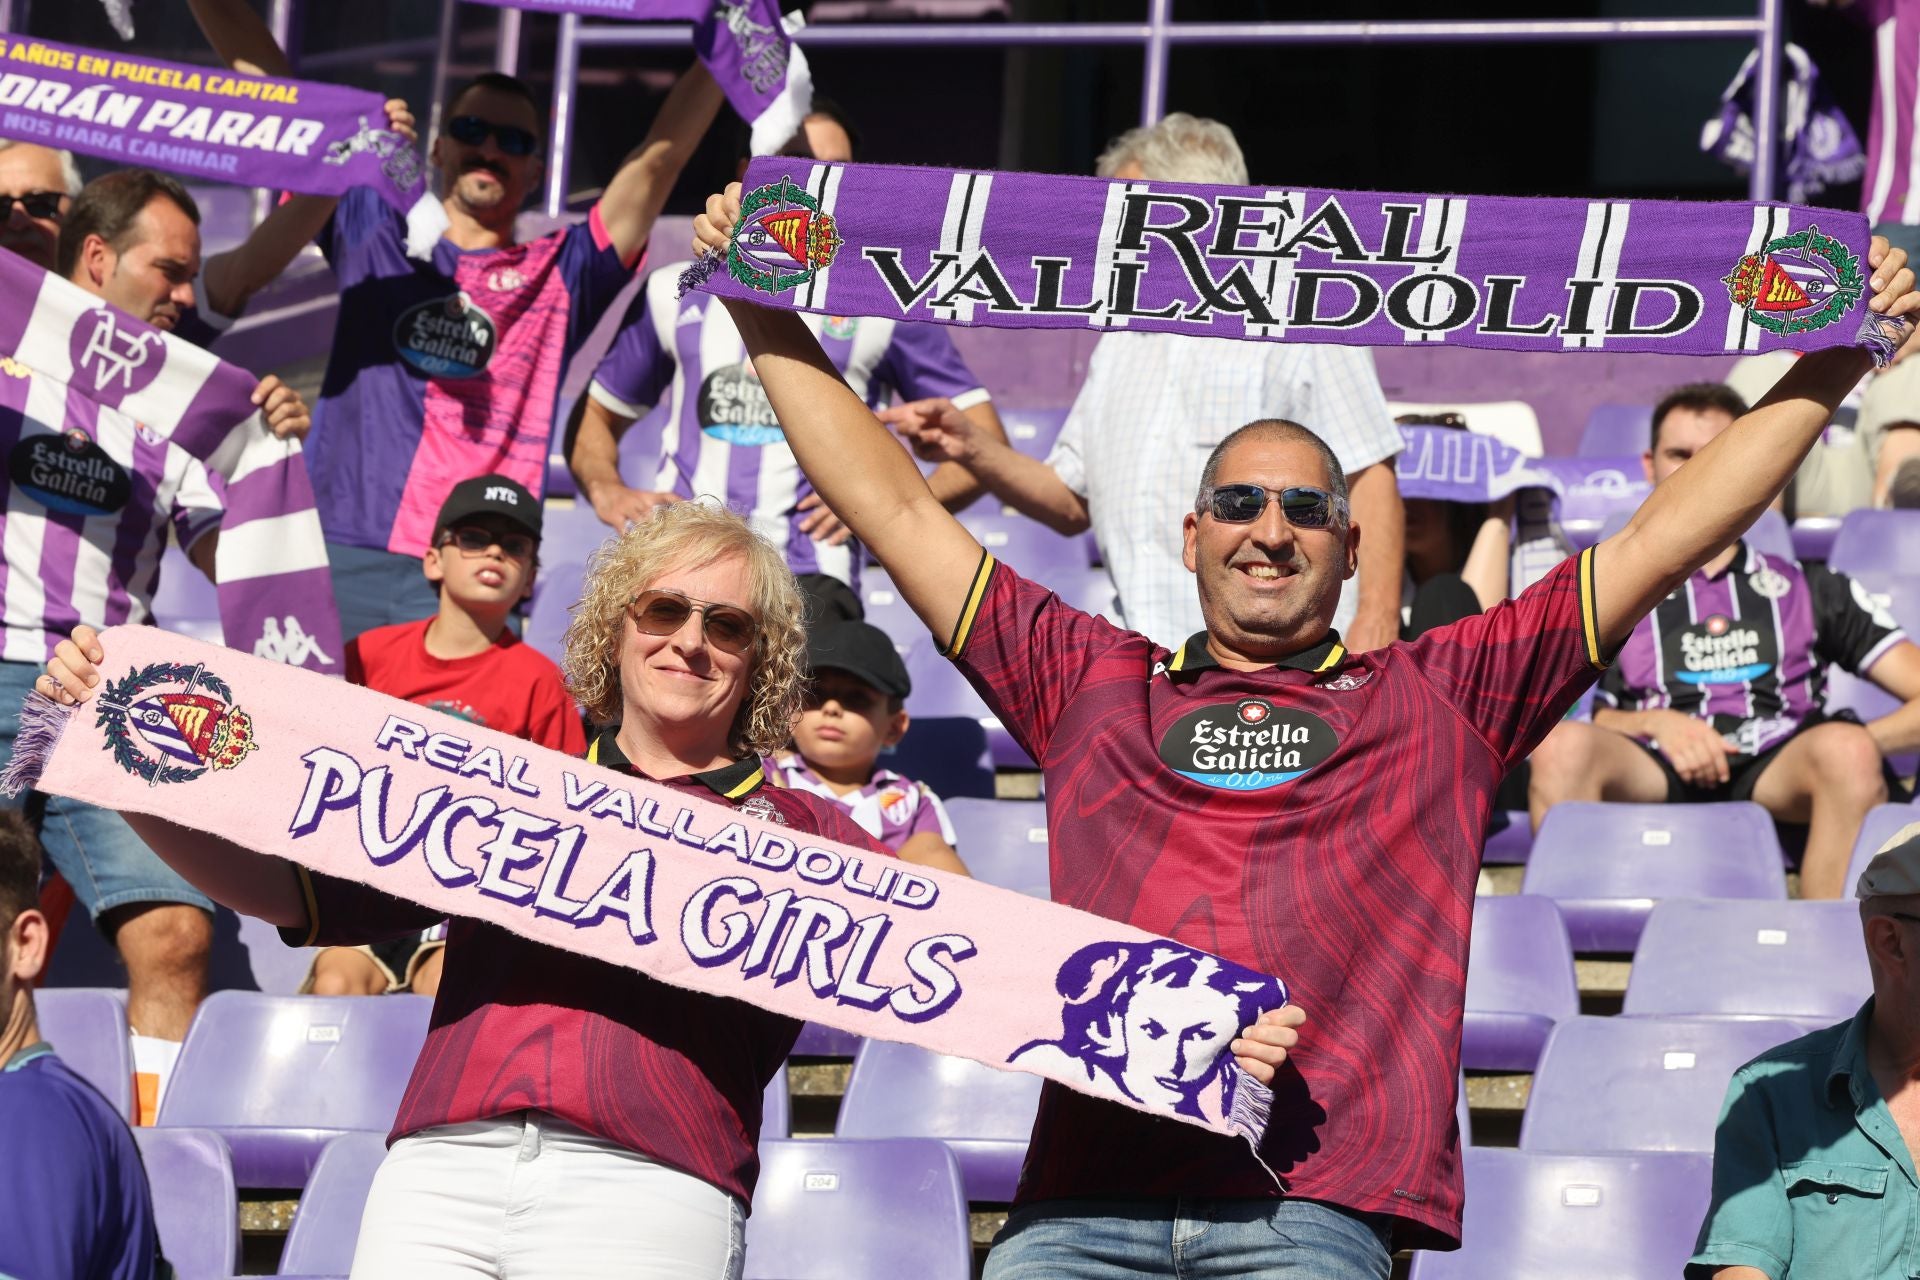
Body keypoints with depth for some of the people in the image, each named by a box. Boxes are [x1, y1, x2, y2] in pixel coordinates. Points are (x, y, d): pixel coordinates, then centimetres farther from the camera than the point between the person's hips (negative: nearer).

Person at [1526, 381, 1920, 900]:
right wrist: (1654, 724, -5)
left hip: (1777, 766, 0)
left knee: (1846, 750, -35)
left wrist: (1847, 751, -7)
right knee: (1561, 747, -33)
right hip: (1653, 775, 0)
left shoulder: (1813, 590, 25)